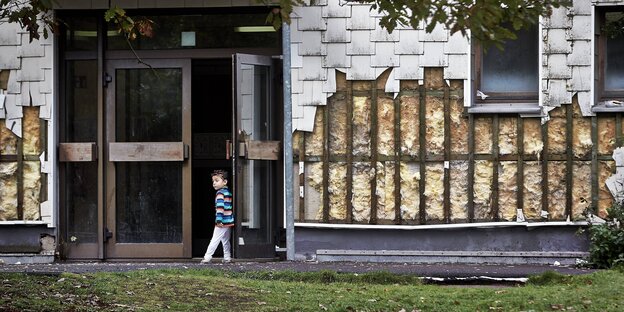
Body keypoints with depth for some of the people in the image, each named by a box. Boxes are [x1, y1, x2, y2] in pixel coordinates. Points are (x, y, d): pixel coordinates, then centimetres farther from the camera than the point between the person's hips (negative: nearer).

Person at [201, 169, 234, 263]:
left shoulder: (220, 193, -12)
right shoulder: (228, 192, 14)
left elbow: (220, 207, -22)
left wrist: (219, 220, -26)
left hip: (222, 221, -8)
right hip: (229, 221, 8)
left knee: (215, 240, -5)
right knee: (226, 240, 15)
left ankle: (207, 257, -4)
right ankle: (227, 257, 16)